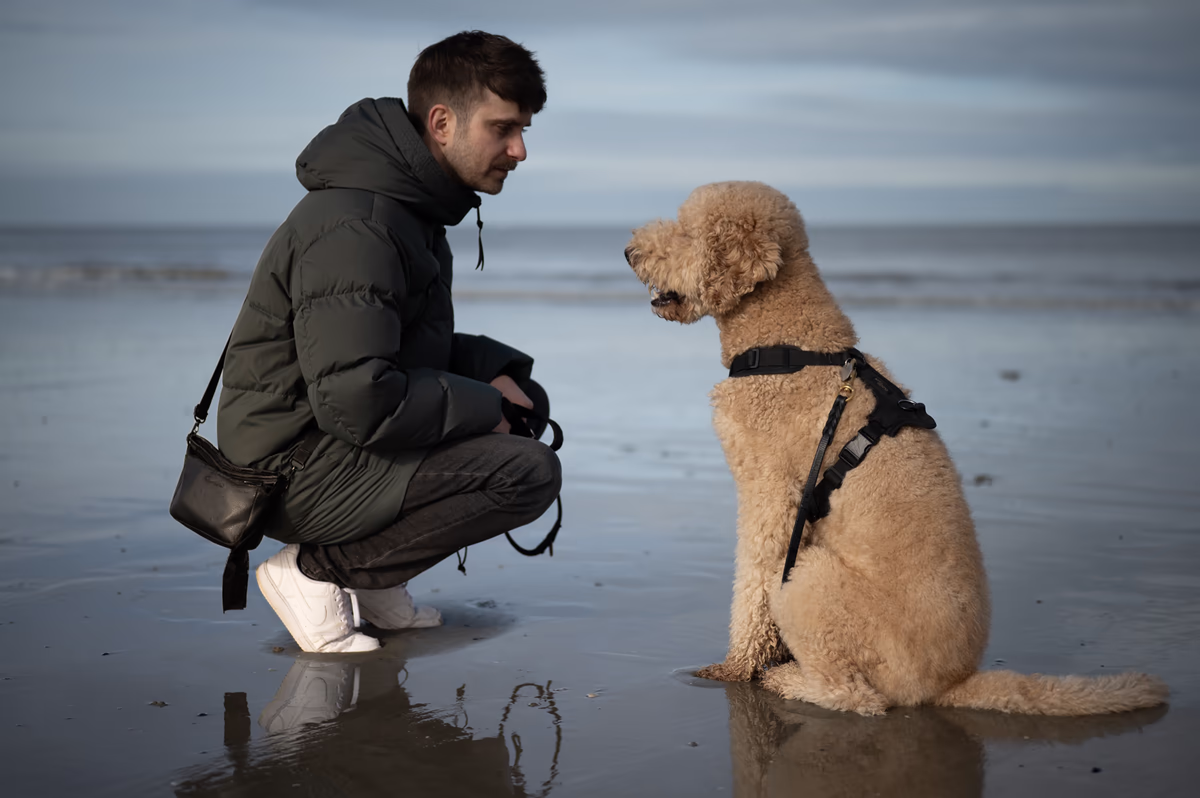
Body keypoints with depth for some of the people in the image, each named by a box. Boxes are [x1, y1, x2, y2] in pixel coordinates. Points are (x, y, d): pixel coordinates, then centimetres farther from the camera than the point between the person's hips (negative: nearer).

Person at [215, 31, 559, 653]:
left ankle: (371, 579, 11)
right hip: (294, 467, -10)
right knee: (529, 471, -20)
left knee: (526, 398, 16)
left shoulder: (411, 202, 10)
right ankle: (314, 571, -8)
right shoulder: (356, 228, -23)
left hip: (339, 444, 10)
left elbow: (416, 346, 22)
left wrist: (494, 373, 2)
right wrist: (481, 406, -16)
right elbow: (355, 402, -30)